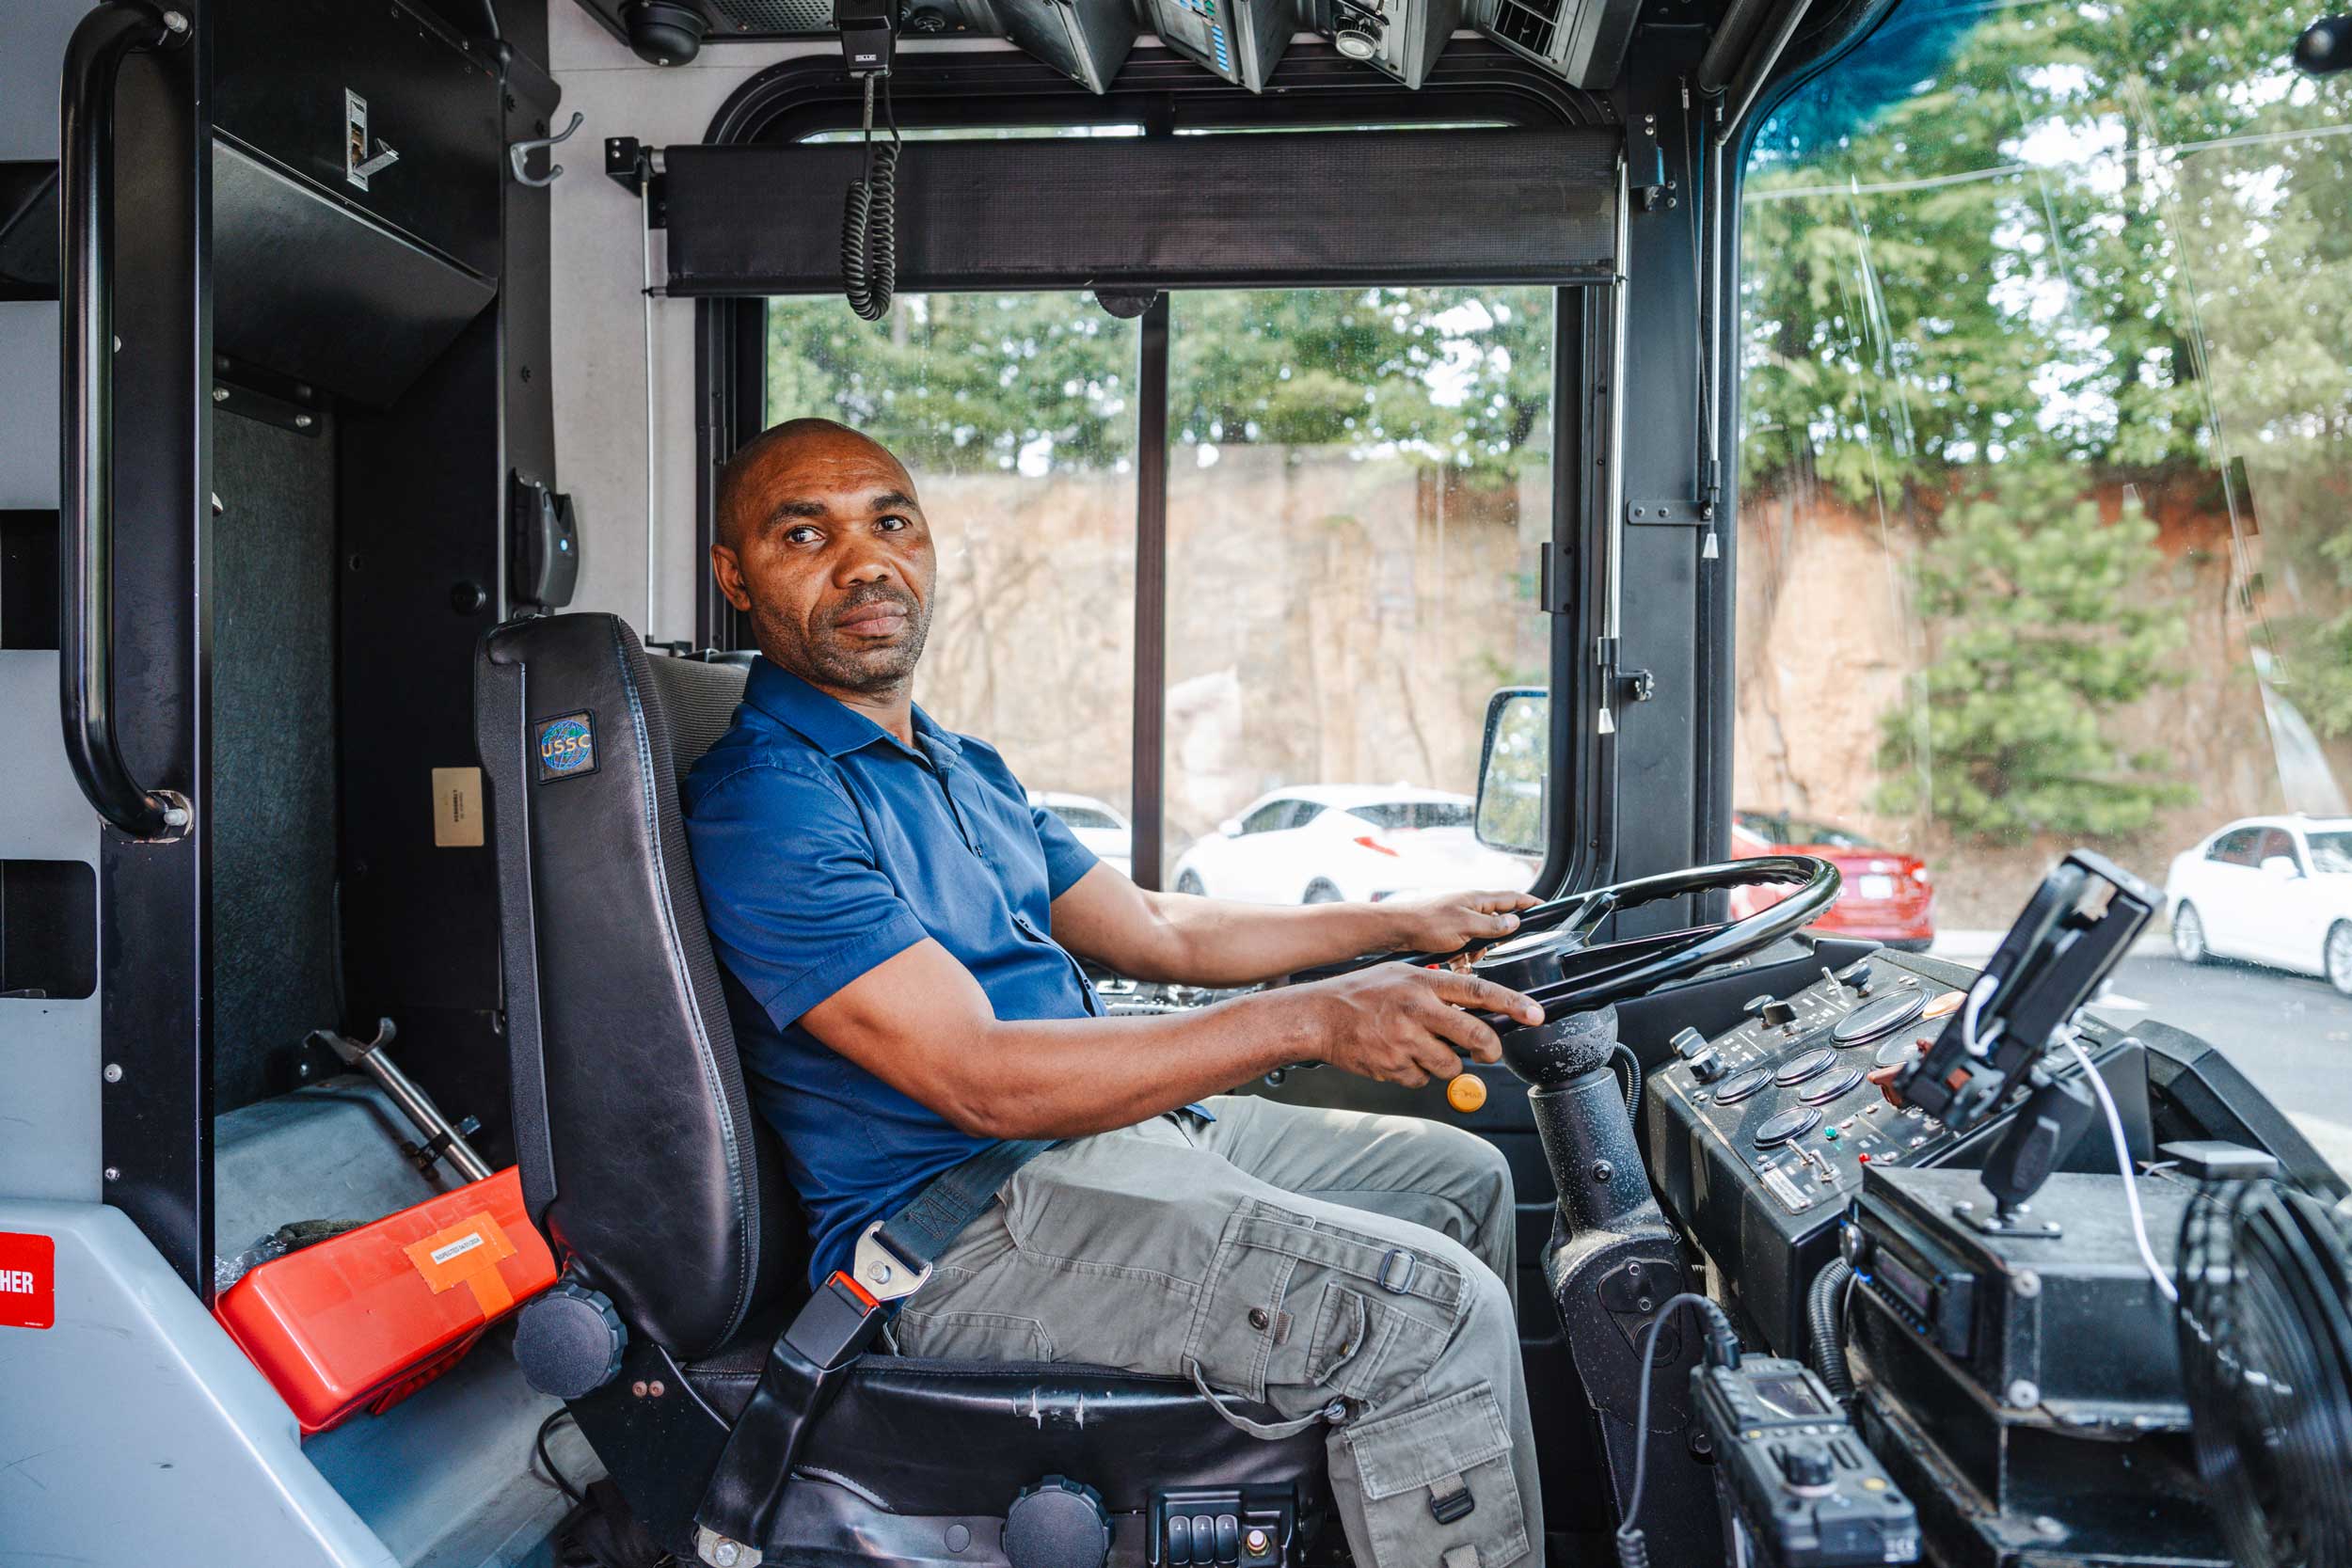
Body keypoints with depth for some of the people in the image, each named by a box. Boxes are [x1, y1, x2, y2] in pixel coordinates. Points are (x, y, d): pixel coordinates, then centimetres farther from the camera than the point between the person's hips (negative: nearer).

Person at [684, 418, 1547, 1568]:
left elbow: (1156, 933, 23)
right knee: (1434, 1314, -21)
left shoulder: (962, 770, 16)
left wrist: (1403, 925, 19)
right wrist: (1309, 1020, -27)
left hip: (1114, 1130, 10)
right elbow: (982, 1081, -24)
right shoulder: (762, 807, -16)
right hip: (963, 1233, -10)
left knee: (1462, 1178, 16)